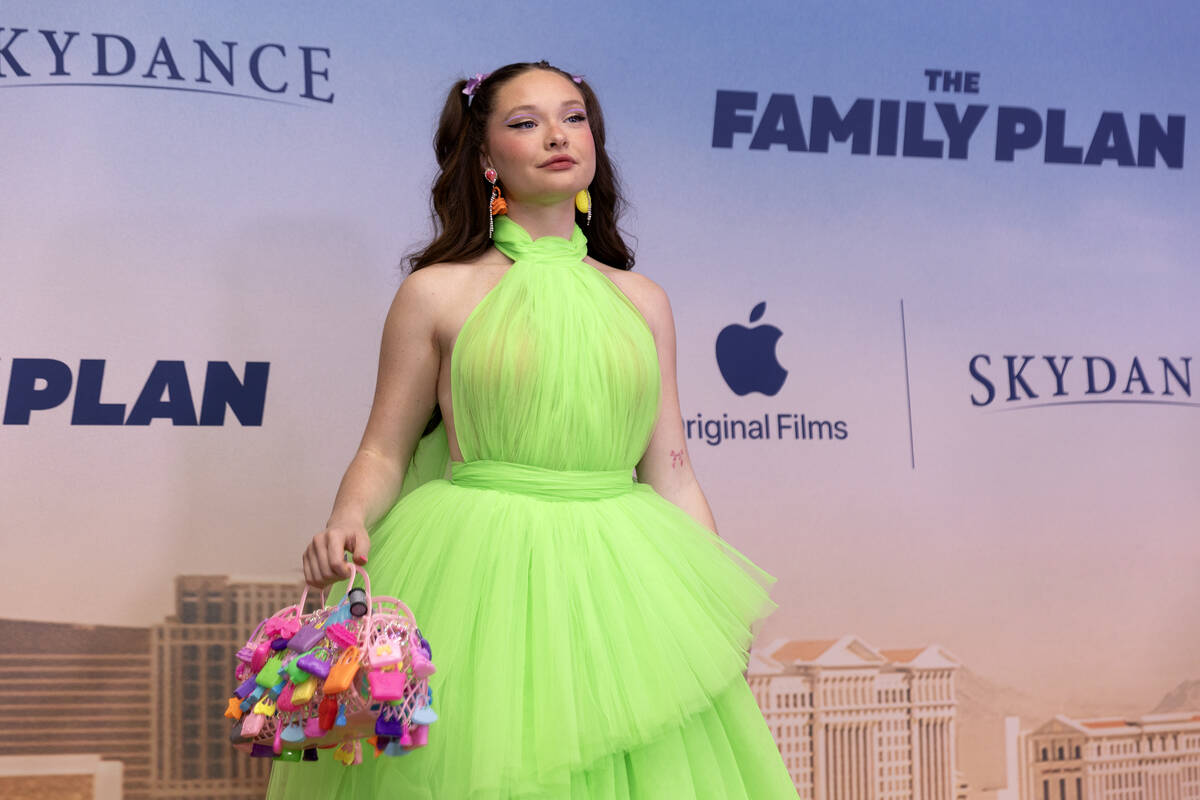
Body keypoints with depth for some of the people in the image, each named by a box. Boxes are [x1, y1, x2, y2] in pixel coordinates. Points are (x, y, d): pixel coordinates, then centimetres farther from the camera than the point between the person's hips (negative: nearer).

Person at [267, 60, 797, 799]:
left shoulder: (641, 301, 10)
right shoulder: (438, 294, 1)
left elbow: (670, 470, 11)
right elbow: (385, 452, 2)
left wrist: (720, 605, 4)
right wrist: (347, 522, -17)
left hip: (617, 580, 3)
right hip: (477, 578, -3)